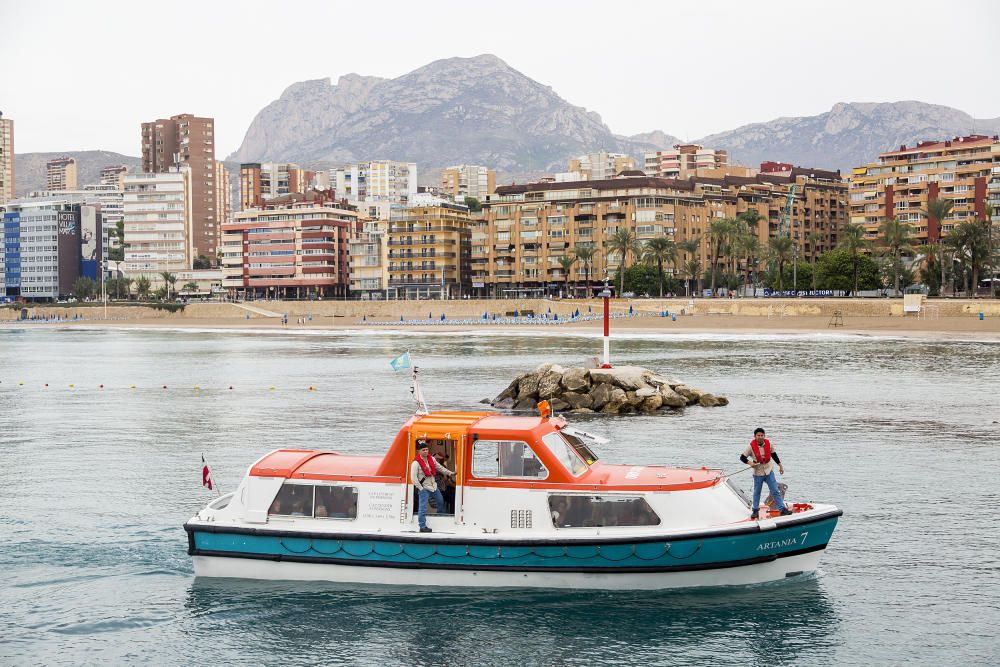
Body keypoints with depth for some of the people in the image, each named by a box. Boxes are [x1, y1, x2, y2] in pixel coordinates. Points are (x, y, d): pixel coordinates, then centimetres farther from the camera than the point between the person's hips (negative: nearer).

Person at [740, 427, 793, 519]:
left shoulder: (768, 444, -6)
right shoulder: (751, 446, -14)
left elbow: (774, 455, 10)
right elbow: (742, 457, -8)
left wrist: (780, 465, 14)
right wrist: (749, 462, -26)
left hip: (769, 471, 2)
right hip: (758, 473, -1)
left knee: (775, 491, -1)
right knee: (756, 493, 11)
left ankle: (782, 509, 0)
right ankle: (755, 510, 26)